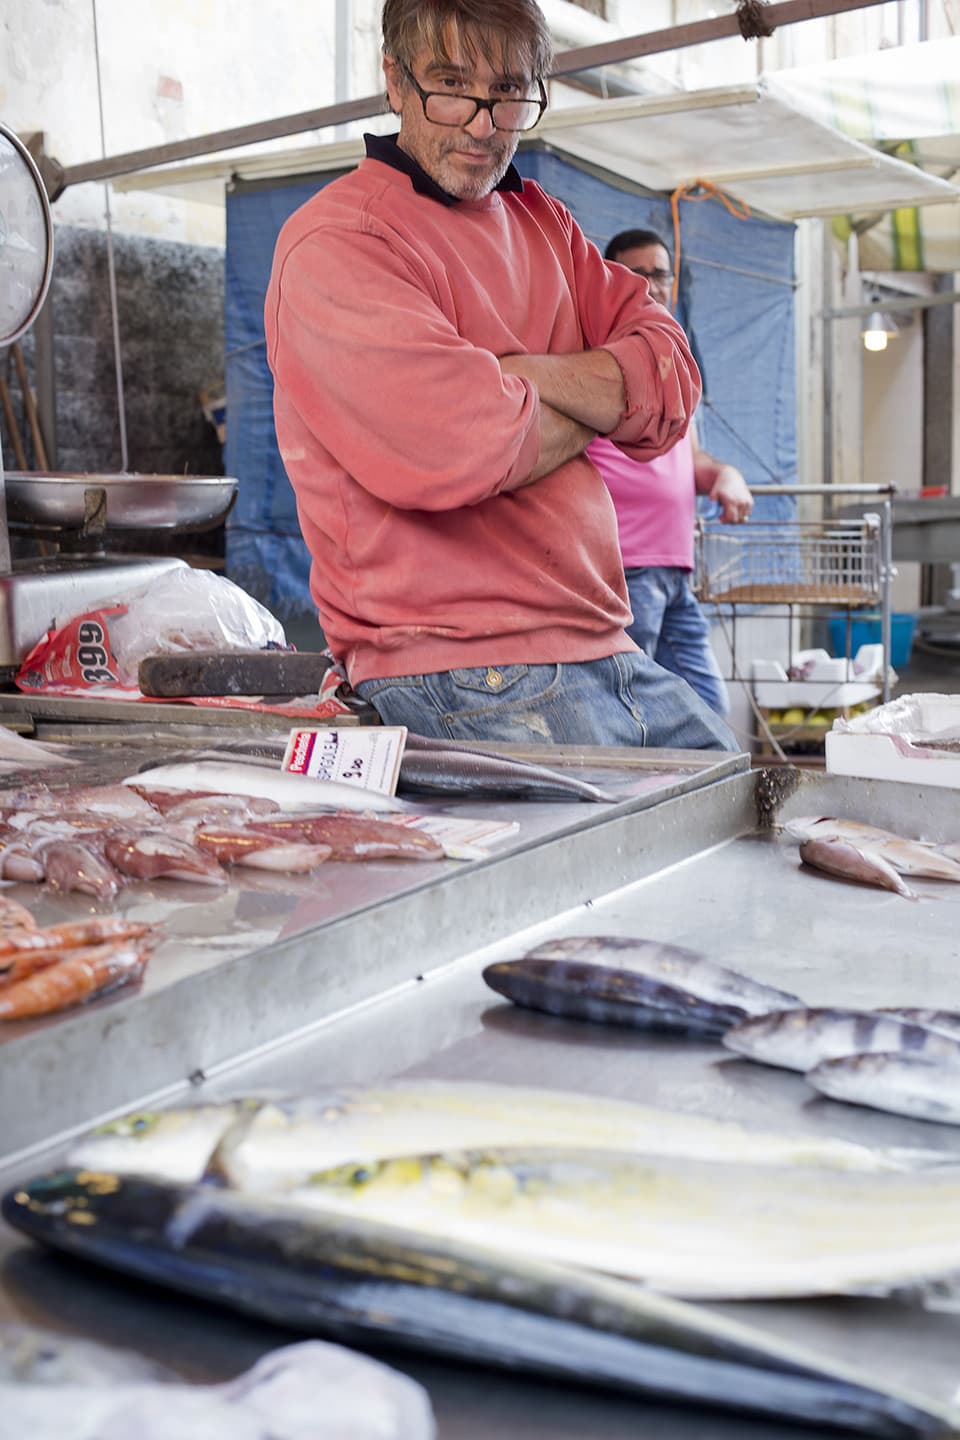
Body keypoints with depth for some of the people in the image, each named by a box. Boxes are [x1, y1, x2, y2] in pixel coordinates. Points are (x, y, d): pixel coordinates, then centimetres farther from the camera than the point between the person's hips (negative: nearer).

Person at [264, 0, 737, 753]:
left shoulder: (543, 222, 17)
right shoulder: (333, 241, -8)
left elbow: (672, 380, 4)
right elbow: (455, 446, -23)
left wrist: (515, 376, -13)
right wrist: (591, 405, -2)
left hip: (603, 650, 8)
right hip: (458, 674, -8)